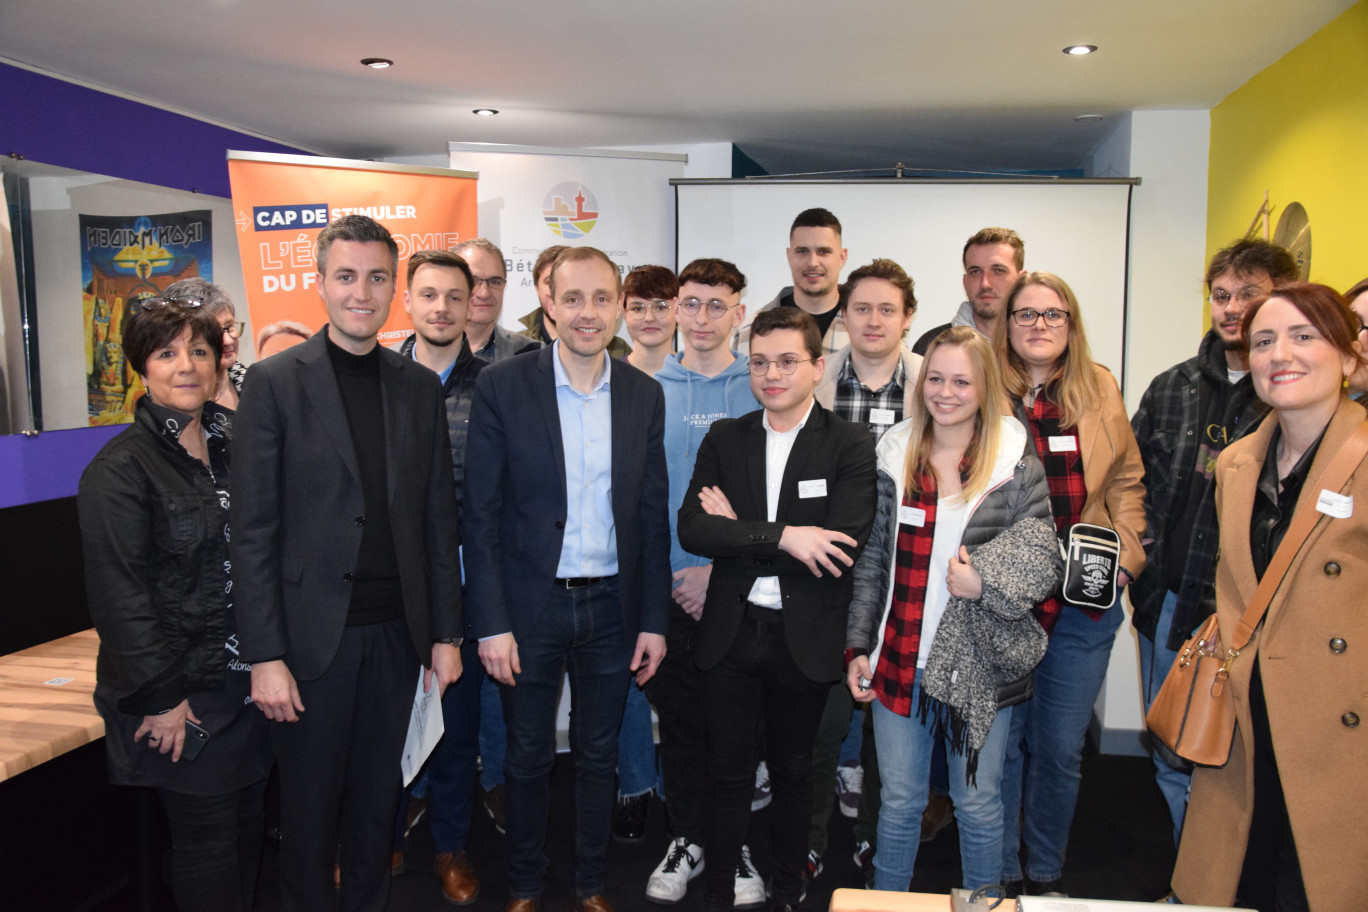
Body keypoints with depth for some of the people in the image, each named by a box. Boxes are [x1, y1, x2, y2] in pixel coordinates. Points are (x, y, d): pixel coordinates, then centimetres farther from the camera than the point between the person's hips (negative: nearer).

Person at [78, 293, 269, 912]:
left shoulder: (234, 443, 7)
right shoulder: (120, 467, -12)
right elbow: (119, 594, -15)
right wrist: (163, 698, -15)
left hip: (250, 679, 6)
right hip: (183, 695, -6)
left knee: (248, 823, 17)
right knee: (206, 839, 6)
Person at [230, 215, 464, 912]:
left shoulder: (420, 386, 6)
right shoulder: (274, 383, -6)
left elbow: (439, 519, 7)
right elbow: (253, 531, -8)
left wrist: (446, 633, 5)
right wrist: (265, 656, -11)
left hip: (396, 633, 3)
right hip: (312, 637, -3)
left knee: (376, 799, 17)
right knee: (310, 807, 12)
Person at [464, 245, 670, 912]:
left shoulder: (644, 395, 1)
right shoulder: (501, 386, -7)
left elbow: (653, 517, 4)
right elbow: (481, 514, -7)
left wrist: (654, 621, 2)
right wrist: (491, 624, -11)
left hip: (611, 608, 2)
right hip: (530, 607, -2)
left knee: (598, 757, 16)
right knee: (528, 758, 13)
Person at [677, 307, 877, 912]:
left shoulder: (851, 447, -8)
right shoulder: (724, 439, 2)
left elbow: (843, 548, -20)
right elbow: (692, 529, -10)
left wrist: (739, 534, -15)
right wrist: (781, 536, -21)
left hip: (804, 639, -1)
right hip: (730, 633, 2)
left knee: (792, 772, 18)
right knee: (728, 774, 12)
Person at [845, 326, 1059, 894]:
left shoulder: (1015, 463, -3)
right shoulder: (895, 455, 4)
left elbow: (1044, 561, 0)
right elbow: (871, 560, 8)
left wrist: (985, 583, -17)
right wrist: (858, 646, 5)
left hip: (977, 663, -2)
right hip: (898, 661, 2)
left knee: (978, 804, 14)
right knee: (898, 801, 14)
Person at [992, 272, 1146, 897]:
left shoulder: (1100, 392, 5)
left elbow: (1127, 481, 13)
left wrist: (1126, 554, 1)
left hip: (1084, 601, 2)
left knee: (1061, 747, 12)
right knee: (1002, 741, 9)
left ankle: (1046, 874, 32)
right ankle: (1001, 876, 28)